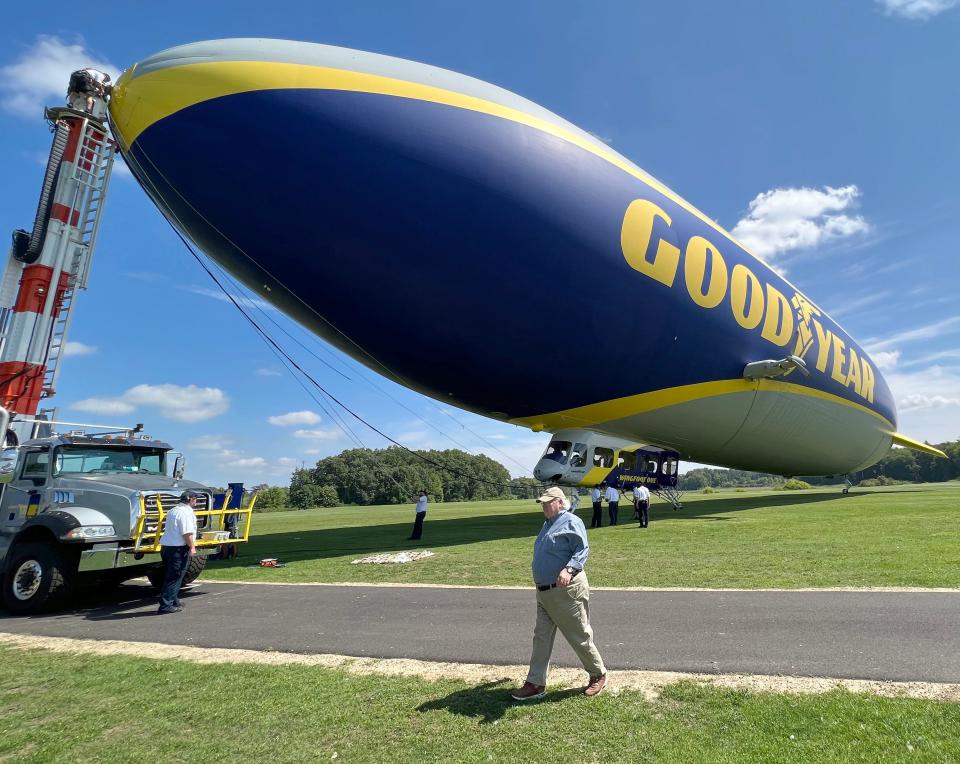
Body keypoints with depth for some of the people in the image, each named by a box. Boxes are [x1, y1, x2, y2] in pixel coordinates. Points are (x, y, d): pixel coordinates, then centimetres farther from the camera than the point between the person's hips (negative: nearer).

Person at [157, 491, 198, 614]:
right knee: (175, 577, -4)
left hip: (166, 546, 10)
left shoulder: (173, 511, 17)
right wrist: (192, 547, -14)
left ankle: (174, 602, 26)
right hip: (178, 548, -10)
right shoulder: (186, 512, -13)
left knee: (170, 576, 17)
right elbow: (187, 533, -20)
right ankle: (166, 605, -4)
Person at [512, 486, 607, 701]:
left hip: (567, 591, -9)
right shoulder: (548, 524, 15)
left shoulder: (571, 522, -13)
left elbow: (582, 550, -22)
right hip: (544, 592, 9)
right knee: (541, 637, 10)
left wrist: (569, 569, -38)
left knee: (580, 636, 6)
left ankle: (598, 675, 27)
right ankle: (536, 684, 17)